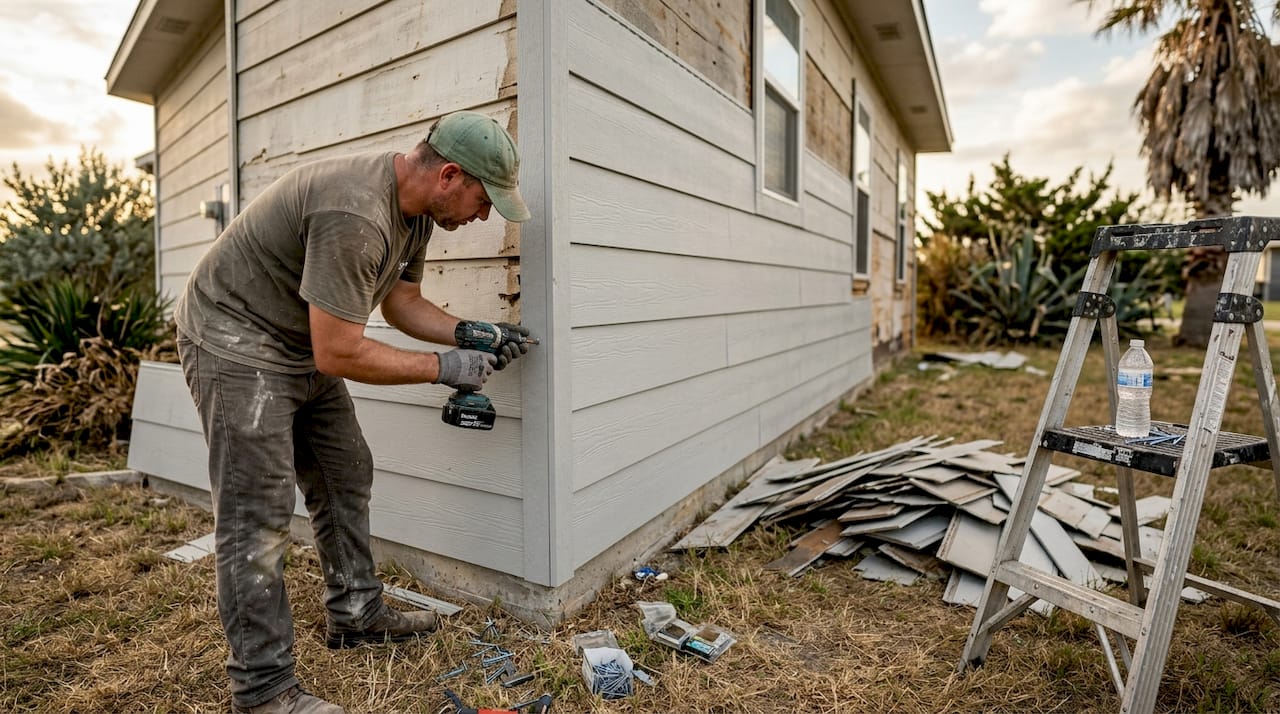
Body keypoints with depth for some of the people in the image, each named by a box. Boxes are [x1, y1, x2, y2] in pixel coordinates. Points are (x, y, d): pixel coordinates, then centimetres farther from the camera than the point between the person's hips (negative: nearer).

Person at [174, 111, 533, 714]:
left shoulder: (419, 208, -2)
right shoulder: (355, 213, -33)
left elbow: (401, 303, 8)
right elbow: (339, 354, -30)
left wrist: (471, 334, -7)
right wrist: (442, 368, -20)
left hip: (306, 349, 10)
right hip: (237, 341, -9)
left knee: (346, 478, 12)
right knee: (259, 515, -7)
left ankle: (356, 615, 28)